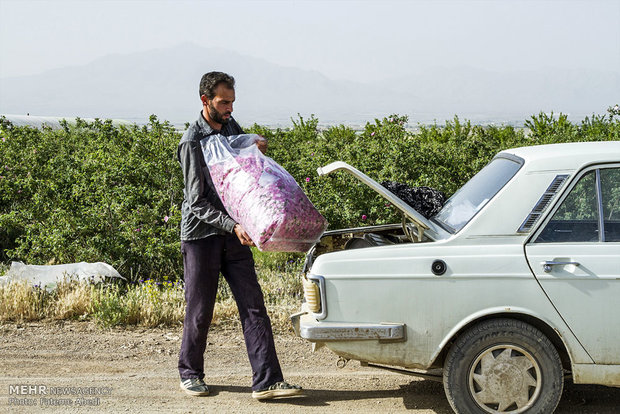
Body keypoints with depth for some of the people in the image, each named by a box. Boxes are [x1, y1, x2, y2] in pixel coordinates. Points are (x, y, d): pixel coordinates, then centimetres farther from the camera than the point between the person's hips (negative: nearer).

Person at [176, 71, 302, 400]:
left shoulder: (232, 127, 8)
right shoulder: (192, 143, -13)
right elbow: (197, 203, -17)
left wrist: (258, 152, 1)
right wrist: (232, 226, -29)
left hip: (233, 235, 6)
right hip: (201, 234, -5)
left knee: (253, 307, -3)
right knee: (199, 311, 5)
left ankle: (266, 381, -5)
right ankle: (190, 373, 26)